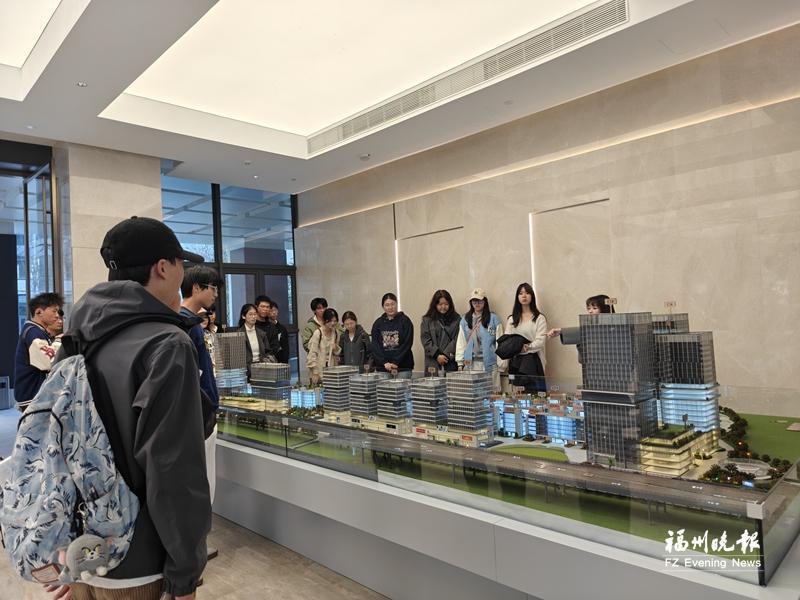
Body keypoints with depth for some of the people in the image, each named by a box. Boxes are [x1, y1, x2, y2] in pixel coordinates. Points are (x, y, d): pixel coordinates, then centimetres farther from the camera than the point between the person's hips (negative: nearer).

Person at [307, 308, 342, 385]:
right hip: (319, 370, -5)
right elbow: (312, 353, -11)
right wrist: (315, 373, -13)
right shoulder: (318, 333, -12)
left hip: (331, 369, 5)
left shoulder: (336, 332, 5)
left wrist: (336, 349, -7)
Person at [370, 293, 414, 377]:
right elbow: (375, 346, 3)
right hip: (382, 367, 2)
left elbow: (407, 344, -5)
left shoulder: (405, 321, 1)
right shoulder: (378, 323, 9)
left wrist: (395, 362, -12)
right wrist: (384, 363, -10)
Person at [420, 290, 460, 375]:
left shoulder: (456, 319, 9)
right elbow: (425, 340, 1)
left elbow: (456, 339, 0)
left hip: (451, 363, 0)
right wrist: (437, 355, -9)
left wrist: (446, 355, -10)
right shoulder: (427, 320, 10)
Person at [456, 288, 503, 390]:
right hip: (470, 362, 2)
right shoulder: (465, 319, 9)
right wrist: (460, 362, 4)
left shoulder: (494, 319, 1)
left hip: (489, 363, -2)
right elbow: (461, 341, 9)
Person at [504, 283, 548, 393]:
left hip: (533, 360, -3)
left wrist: (528, 347, -23)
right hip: (515, 361, 3)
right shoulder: (512, 319, 16)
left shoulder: (539, 318, 2)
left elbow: (540, 341, -6)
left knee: (533, 391, -9)